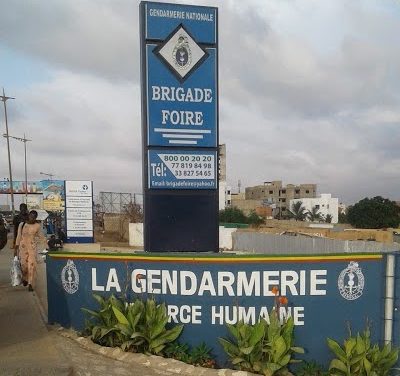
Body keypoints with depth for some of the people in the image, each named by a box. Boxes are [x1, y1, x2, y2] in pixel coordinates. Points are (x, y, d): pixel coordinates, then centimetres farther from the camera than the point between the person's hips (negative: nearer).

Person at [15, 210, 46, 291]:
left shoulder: (38, 226, -1)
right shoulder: (22, 224, 1)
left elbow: (41, 236, 10)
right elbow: (18, 237, 6)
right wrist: (16, 248, 6)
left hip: (33, 247, -1)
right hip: (23, 247, 1)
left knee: (32, 265, -9)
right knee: (24, 265, 4)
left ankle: (30, 284, -3)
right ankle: (25, 278, 35)